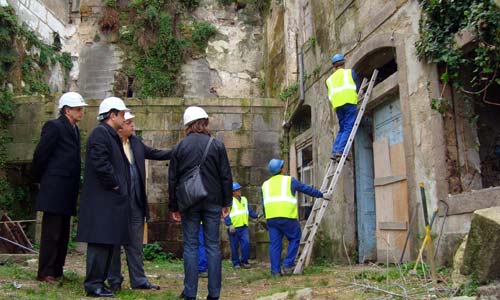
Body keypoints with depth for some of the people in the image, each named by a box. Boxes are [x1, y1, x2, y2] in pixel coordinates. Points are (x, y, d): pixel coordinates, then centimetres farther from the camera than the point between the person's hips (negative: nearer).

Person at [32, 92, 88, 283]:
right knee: (51, 233, -2)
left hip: (67, 191, 8)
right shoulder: (54, 127, -10)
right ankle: (45, 273, 6)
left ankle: (57, 271, 21)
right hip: (54, 190, -8)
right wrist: (41, 179, 0)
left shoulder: (74, 129, 15)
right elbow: (40, 155, -10)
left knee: (63, 233, 12)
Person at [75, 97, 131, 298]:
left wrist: (120, 187, 15)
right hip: (102, 199, -10)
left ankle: (99, 281, 19)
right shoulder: (100, 133, -11)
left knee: (108, 243, 12)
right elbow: (101, 164, -21)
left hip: (111, 199, 10)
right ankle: (93, 284, 1)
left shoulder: (111, 135, 21)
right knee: (100, 242, -6)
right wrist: (114, 184, -13)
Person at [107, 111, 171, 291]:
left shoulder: (136, 142, 9)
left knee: (135, 243, 11)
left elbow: (154, 153, 14)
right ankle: (114, 280, 21)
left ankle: (138, 280, 19)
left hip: (136, 202, 6)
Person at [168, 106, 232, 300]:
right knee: (212, 246, 4)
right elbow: (226, 177, 0)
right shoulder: (217, 145, 0)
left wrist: (174, 207, 11)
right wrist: (227, 202, 8)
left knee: (190, 246, 5)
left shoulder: (179, 147, 2)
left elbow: (172, 180, 4)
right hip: (212, 202, 0)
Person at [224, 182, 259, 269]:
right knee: (234, 246, 4)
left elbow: (250, 211, 17)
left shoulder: (244, 200, 13)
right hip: (234, 228, -4)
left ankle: (244, 261, 8)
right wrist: (229, 225, -16)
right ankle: (236, 263, 19)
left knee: (246, 243, -8)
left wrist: (256, 216, 2)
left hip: (244, 227, 4)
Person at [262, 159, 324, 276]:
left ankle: (275, 270, 6)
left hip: (271, 217, 5)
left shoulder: (265, 184, 21)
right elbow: (307, 189, 13)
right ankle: (288, 264, 3)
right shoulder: (289, 180, 8)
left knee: (274, 243, 7)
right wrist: (321, 194, 24)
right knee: (294, 239, 10)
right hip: (287, 216, -5)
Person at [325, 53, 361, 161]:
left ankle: (334, 152, -3)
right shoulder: (350, 72, 19)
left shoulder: (329, 79, 28)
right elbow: (357, 87, 18)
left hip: (337, 105, 4)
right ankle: (340, 151, -23)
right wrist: (355, 96, 35)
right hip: (349, 101, -4)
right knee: (348, 128, -9)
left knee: (342, 129, 10)